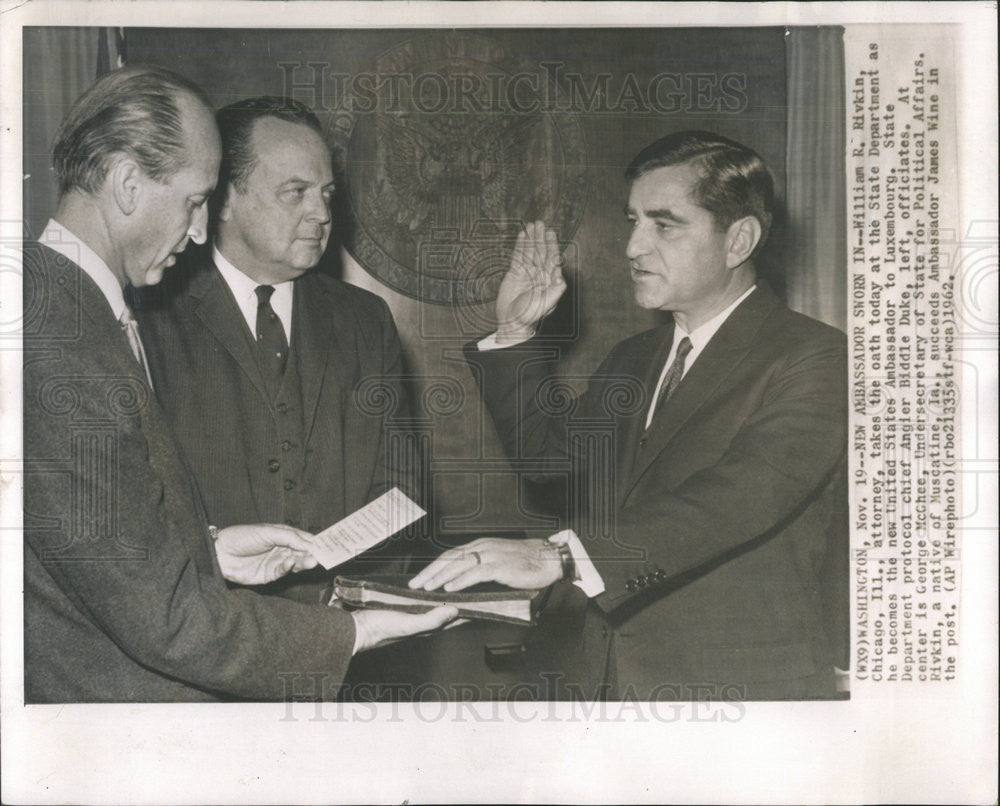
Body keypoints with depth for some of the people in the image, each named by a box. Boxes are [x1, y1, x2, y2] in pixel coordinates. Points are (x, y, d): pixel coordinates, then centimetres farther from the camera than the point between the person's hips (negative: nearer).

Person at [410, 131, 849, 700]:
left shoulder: (815, 360, -12)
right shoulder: (637, 359, 15)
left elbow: (739, 500, -27)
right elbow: (549, 450, 25)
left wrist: (560, 555, -36)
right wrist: (516, 333, 12)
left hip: (748, 687, -6)